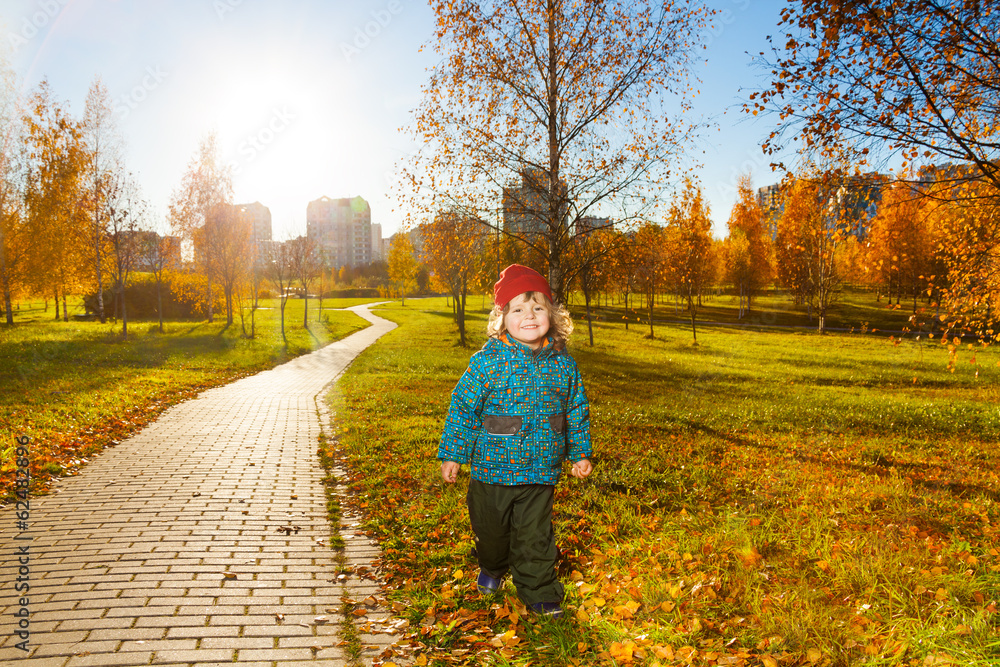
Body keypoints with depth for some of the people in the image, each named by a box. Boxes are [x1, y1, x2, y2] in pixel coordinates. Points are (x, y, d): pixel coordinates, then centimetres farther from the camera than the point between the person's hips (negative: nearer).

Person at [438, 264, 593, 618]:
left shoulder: (563, 363, -2)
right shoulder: (487, 361, -13)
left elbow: (577, 410, 10)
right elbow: (463, 406, -7)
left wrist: (580, 453, 14)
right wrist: (452, 454, -4)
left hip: (541, 470, 1)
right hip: (493, 468, -1)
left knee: (535, 535, 7)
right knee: (491, 528, 17)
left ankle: (539, 592, 25)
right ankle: (492, 566, 47)